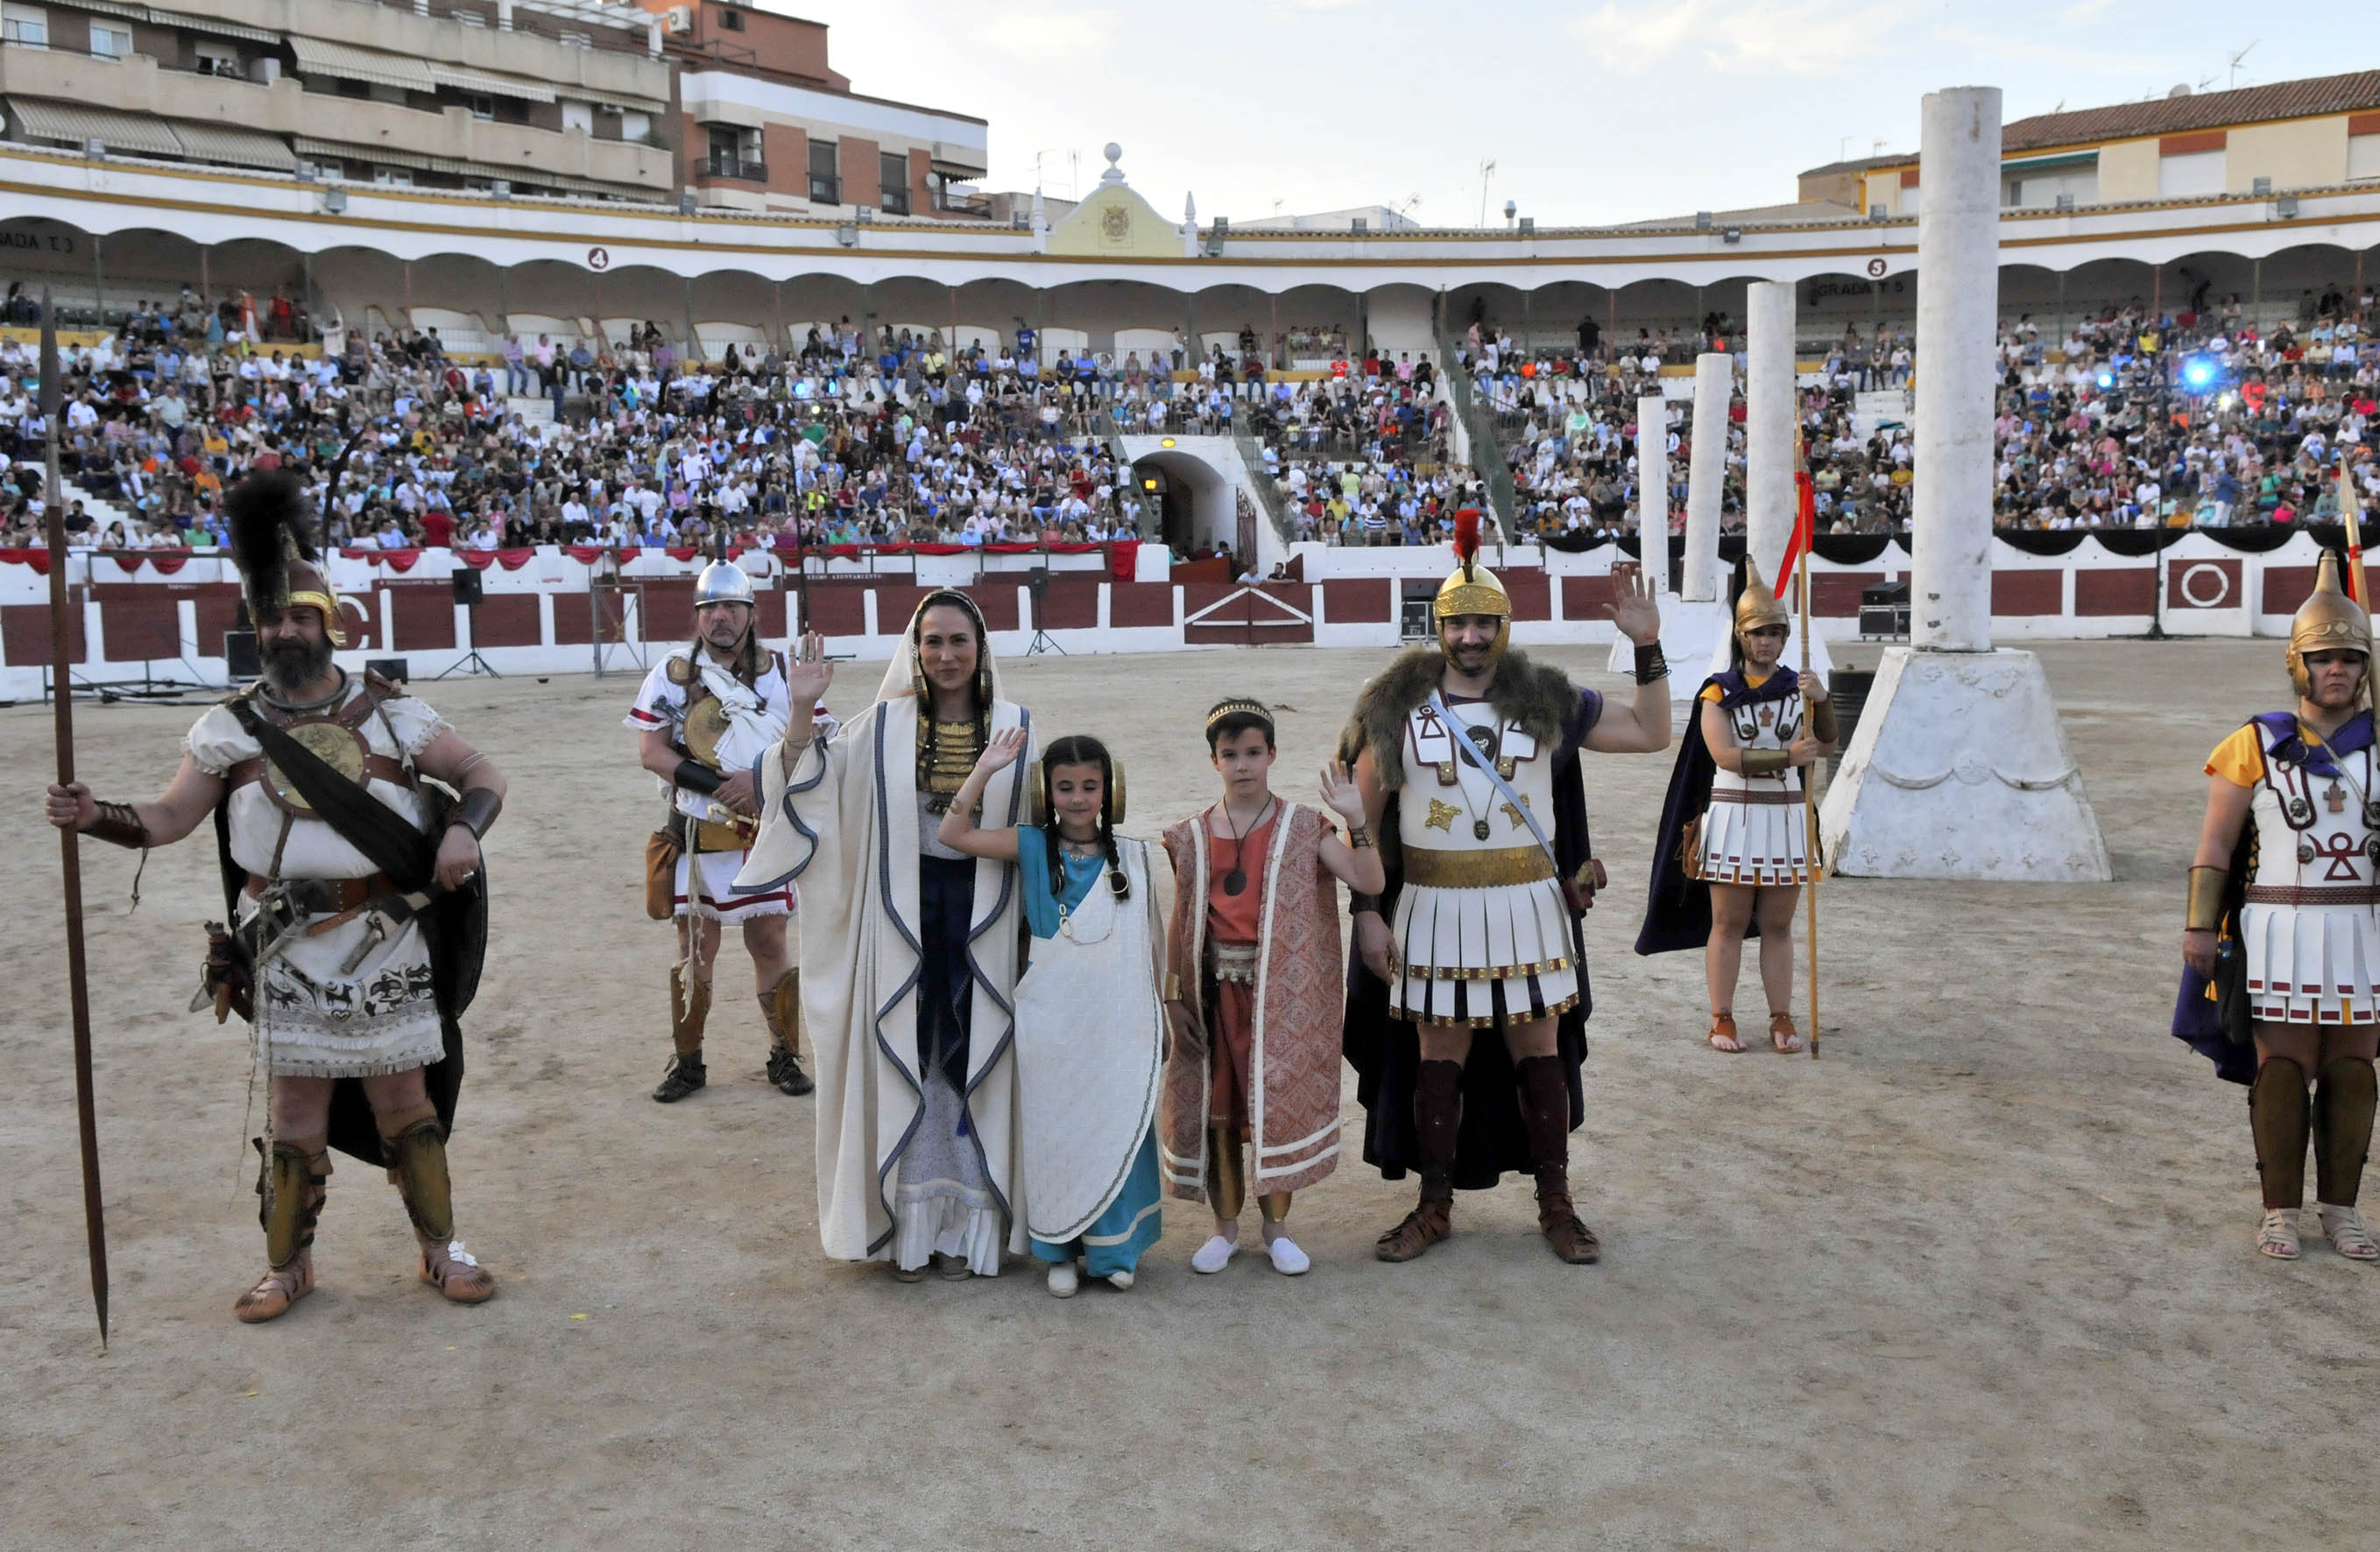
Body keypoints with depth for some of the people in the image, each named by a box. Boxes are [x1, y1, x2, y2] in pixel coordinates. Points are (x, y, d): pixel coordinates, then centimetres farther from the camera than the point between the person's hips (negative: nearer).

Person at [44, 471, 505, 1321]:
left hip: (388, 940, 0)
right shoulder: (230, 729, 3)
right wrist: (96, 816, -15)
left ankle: (441, 1249, 20)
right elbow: (166, 820, 4)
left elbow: (484, 774, 6)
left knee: (405, 1098, 8)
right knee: (295, 1108, 5)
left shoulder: (391, 714, 2)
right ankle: (288, 1265, 22)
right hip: (289, 947, 0)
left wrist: (462, 828, -14)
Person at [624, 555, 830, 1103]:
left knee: (770, 942, 6)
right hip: (697, 834, 0)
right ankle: (687, 1061, 20)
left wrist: (760, 779, -18)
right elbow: (651, 751, -5)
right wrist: (719, 785, -16)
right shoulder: (672, 673, 0)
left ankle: (785, 1055, 19)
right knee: (696, 948, 6)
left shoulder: (781, 671, 2)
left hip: (767, 832, 0)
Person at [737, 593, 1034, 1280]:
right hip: (904, 914, 0)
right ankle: (911, 1222, 18)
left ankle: (969, 1224, 18)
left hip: (983, 921, 0)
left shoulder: (1015, 727, 1)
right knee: (907, 1062, 6)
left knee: (974, 1064, 5)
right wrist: (802, 712, -18)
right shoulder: (885, 724, 0)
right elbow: (810, 785, -5)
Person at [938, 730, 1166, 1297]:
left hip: (1118, 1021, 1)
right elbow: (953, 834, -10)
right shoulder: (1033, 847, 0)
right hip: (1052, 1021, -1)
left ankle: (1112, 1246, 21)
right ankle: (1060, 1250, 20)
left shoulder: (1133, 857, 3)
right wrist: (986, 768, -13)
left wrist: (1160, 1017, 9)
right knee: (1055, 1129, 6)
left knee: (1118, 1128, 5)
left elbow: (1152, 941, 8)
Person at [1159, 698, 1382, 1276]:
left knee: (1279, 1104, 2)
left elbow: (1370, 882, -10)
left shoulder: (1303, 827, 0)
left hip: (1283, 990, -2)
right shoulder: (1192, 837, 5)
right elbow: (1181, 921, 7)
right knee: (1218, 1108, 7)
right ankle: (1226, 1226, 23)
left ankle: (1276, 1228, 19)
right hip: (1217, 988, 2)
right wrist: (1175, 995, 3)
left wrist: (1355, 820, -19)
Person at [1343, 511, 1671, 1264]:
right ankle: (1434, 1208, 23)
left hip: (1528, 908, 1)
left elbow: (1651, 734, 7)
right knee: (1439, 1062, 8)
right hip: (1433, 912, 0)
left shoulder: (1546, 701, 2)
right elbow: (1363, 819, 2)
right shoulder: (1397, 708, 0)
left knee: (1539, 1055, 8)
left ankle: (1556, 1205, 23)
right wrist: (1366, 911, -3)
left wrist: (1647, 646, -3)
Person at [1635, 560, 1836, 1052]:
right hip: (1732, 816, -2)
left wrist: (1823, 702, -24)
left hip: (1785, 817, 3)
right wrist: (1786, 757, -21)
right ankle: (1722, 1020, 10)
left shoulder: (1798, 688, 7)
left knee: (1777, 925, 8)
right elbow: (1725, 756, -14)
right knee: (1728, 923, 2)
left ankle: (1781, 1019, 14)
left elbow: (1826, 746, -7)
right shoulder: (1718, 693, -1)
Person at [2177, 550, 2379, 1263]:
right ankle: (2281, 1211, 12)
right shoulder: (2256, 746, -3)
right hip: (2280, 931, -3)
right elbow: (2214, 844, -3)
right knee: (2282, 1069, 1)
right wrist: (2200, 926, -6)